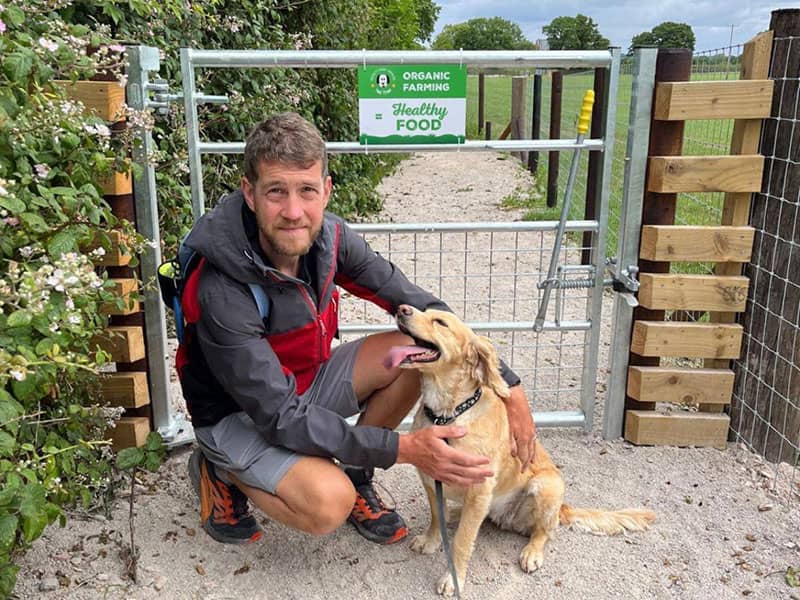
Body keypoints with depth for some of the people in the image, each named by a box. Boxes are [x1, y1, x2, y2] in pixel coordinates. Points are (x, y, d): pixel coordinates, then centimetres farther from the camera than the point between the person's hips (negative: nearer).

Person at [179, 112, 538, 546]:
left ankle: (354, 476, 5)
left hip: (305, 384, 6)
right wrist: (406, 449, -33)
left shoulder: (328, 236, -15)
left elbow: (419, 306, -9)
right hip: (237, 415, -6)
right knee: (328, 505, -31)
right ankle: (220, 472, 1)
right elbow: (281, 418, -31)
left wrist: (508, 386, -13)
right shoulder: (222, 294, -33)